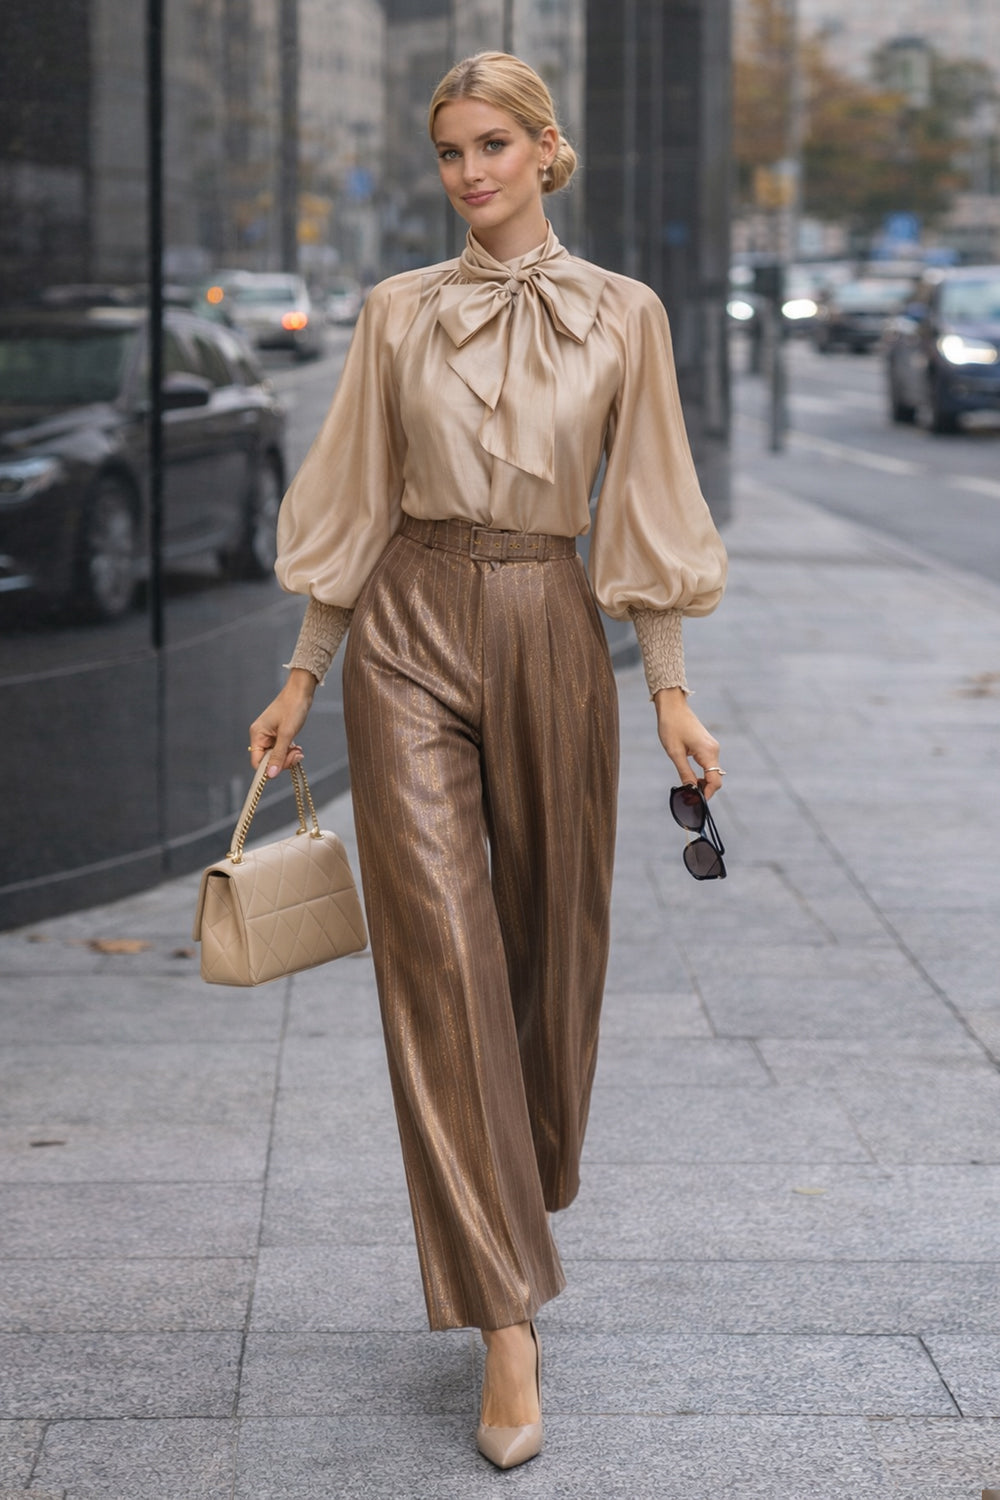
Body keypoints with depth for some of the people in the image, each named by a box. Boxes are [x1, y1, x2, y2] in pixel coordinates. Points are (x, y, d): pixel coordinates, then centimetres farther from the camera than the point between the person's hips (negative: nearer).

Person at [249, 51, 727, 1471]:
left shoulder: (623, 315, 3)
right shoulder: (399, 312, 5)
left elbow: (646, 513, 3)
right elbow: (355, 505, 8)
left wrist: (672, 692, 0)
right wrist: (301, 678, 7)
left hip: (550, 634, 0)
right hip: (411, 631, 0)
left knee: (549, 940, 10)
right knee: (438, 953, -9)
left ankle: (521, 1193, 39)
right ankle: (508, 1317, -9)